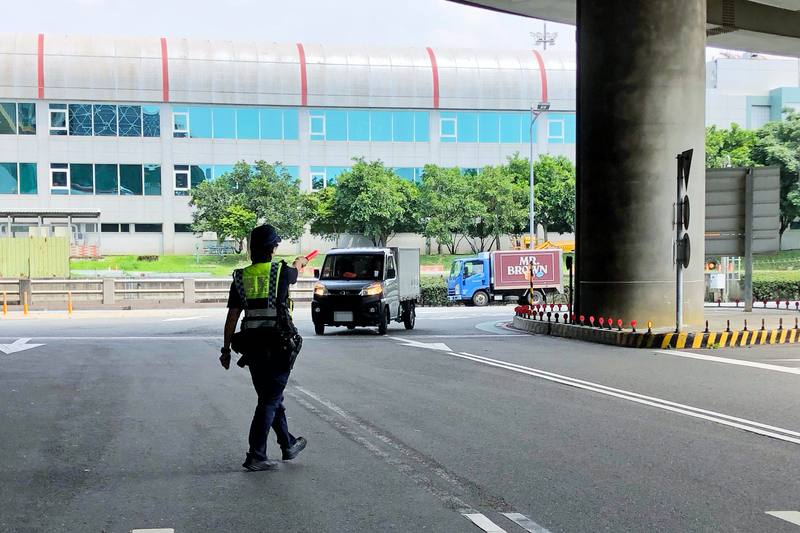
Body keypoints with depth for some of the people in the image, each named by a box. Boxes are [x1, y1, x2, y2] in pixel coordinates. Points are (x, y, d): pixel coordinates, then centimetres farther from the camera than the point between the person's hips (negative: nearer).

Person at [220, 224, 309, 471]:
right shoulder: (280, 271, -4)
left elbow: (232, 316, 2)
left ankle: (289, 445, 32)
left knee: (271, 397, 17)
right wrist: (300, 262, 46)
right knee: (270, 400, -1)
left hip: (252, 346, 5)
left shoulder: (240, 277, 3)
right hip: (279, 346, -5)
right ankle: (256, 456, -4)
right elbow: (294, 270, 22)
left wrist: (226, 349, 9)